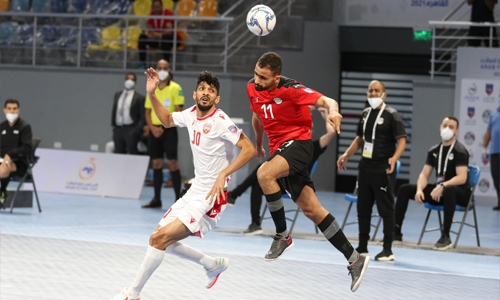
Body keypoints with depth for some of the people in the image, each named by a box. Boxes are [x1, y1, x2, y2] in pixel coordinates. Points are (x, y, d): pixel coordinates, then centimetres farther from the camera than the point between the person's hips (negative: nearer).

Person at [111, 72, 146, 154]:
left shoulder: (139, 98, -2)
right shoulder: (117, 95, 15)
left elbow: (143, 117, -4)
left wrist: (137, 130, -12)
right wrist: (113, 125, 12)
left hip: (131, 130, -5)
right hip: (118, 129, 5)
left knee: (132, 154, -6)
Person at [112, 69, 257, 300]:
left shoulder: (220, 121, -19)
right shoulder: (191, 114, 4)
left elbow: (249, 149, -22)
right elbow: (167, 120, 25)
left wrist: (223, 173, -32)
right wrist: (151, 94, 12)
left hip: (210, 197, -9)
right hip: (194, 192, 9)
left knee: (159, 238, -17)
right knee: (164, 241, 15)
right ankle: (214, 265, 32)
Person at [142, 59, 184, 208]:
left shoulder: (175, 88, -5)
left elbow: (179, 112, -8)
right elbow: (148, 112, 12)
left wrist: (164, 127, -15)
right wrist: (153, 128, -5)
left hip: (168, 130, -5)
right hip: (154, 130, 5)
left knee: (172, 162, -8)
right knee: (156, 163, 6)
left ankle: (178, 198, -5)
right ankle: (157, 199, 10)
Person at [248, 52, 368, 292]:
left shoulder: (290, 89, -17)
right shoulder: (252, 88, 3)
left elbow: (326, 100, -24)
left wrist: (332, 110, -46)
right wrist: (258, 144, 35)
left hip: (298, 143, -7)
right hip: (279, 150, 7)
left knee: (264, 174, -34)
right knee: (311, 209, 4)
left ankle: (282, 236, -17)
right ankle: (354, 259, 10)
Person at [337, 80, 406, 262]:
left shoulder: (391, 115, -8)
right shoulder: (365, 113, 12)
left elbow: (402, 141, -13)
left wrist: (394, 158, -29)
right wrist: (347, 155, 13)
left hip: (383, 169, -7)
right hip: (365, 166, 7)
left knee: (386, 209, -2)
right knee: (363, 208, 10)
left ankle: (387, 250, 3)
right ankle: (362, 247, 19)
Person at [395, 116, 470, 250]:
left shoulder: (460, 151, -12)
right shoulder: (434, 151, 8)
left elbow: (462, 178, -23)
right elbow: (424, 175, 5)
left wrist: (443, 186, -37)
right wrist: (419, 189, -16)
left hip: (459, 193, -7)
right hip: (438, 191, 7)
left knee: (449, 190, -43)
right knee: (404, 189, -2)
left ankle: (445, 236, -37)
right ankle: (396, 232, 0)